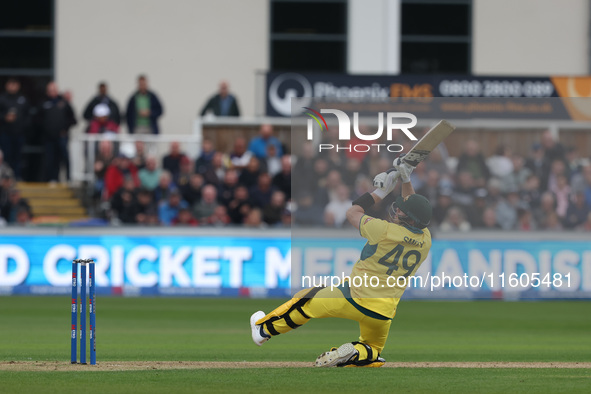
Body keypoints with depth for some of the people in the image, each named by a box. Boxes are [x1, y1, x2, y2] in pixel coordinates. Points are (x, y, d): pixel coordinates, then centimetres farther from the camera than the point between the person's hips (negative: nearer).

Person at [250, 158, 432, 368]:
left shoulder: (385, 230, -20)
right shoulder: (425, 240, -3)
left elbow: (352, 213, -1)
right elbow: (415, 211, 20)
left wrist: (379, 191, 7)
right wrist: (406, 180, 14)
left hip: (354, 298, -4)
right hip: (383, 313, 4)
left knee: (306, 299, 20)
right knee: (372, 349, 29)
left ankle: (264, 328, 34)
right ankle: (353, 355, -2)